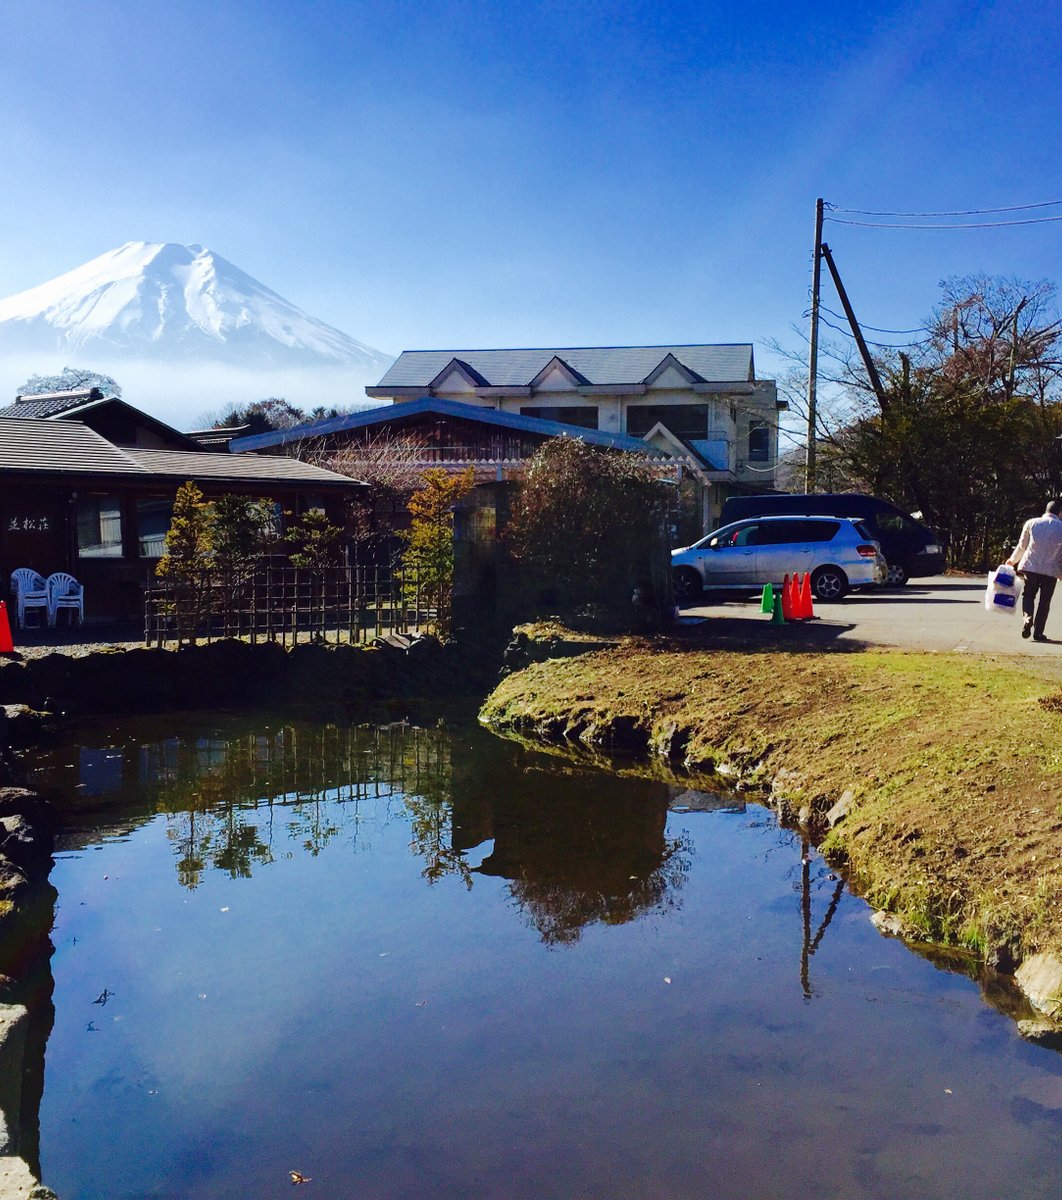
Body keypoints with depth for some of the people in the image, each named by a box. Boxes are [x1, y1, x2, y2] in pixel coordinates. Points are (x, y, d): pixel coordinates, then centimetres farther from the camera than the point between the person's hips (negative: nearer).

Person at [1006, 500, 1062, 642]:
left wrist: (1012, 560, 25)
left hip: (1031, 566, 0)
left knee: (1028, 595, 13)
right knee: (1045, 602, 9)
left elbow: (1022, 546, 9)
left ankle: (1028, 617, -14)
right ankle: (1038, 632, 8)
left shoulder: (1031, 523, 3)